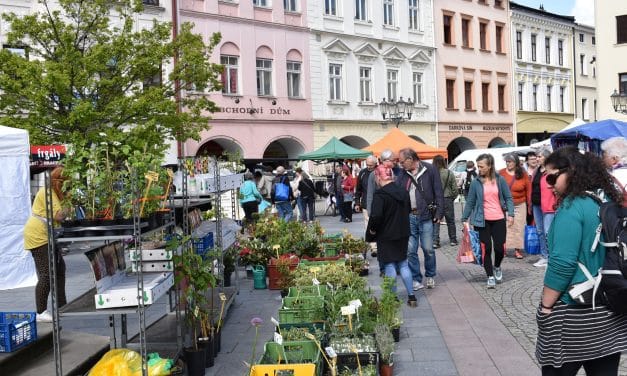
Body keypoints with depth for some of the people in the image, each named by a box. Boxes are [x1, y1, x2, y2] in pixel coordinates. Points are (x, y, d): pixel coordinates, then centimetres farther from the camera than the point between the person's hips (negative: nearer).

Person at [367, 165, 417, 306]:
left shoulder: (380, 194, -19)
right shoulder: (403, 192, 4)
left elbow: (376, 216, -27)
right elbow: (408, 211, 15)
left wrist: (372, 229, -11)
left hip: (386, 235, -6)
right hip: (403, 234, 6)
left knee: (390, 266, 4)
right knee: (403, 264, 15)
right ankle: (411, 296, 18)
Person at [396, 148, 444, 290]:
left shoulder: (429, 170, -2)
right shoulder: (403, 174, 8)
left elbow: (438, 193, -2)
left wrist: (438, 213, -7)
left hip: (425, 216, -3)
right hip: (408, 217, 3)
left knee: (428, 249, 5)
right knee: (410, 250, 4)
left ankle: (430, 276, 26)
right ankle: (416, 280, 16)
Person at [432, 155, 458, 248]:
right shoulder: (449, 173, -4)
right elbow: (454, 188, -1)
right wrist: (453, 198, 12)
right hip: (447, 199, 1)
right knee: (450, 221, 14)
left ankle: (435, 241, -1)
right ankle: (453, 240, 24)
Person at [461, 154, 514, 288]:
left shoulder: (500, 180, -1)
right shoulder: (476, 182, -1)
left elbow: (508, 198, 4)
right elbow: (470, 202, 4)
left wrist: (510, 214, -7)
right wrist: (464, 219, 3)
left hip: (499, 219, 0)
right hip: (482, 221, 0)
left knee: (500, 248, -1)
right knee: (486, 249, 0)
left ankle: (497, 267, 31)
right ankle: (490, 276, 14)